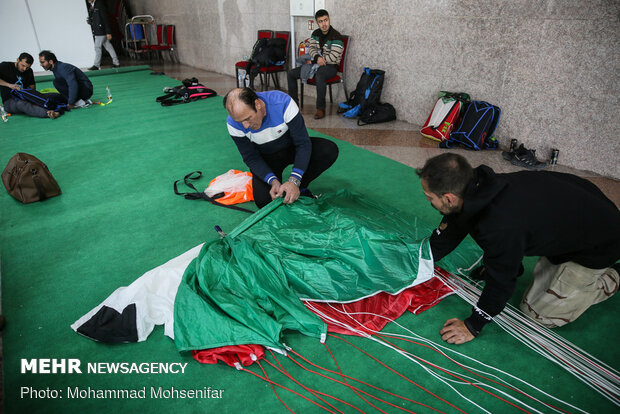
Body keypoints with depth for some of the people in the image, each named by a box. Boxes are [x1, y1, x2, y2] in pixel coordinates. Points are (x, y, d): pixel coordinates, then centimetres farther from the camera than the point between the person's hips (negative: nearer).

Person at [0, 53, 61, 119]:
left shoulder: (29, 71, 11)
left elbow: (33, 86, 18)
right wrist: (9, 85, -23)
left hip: (25, 99, 5)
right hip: (9, 101, -5)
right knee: (21, 104, -41)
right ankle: (47, 113, -66)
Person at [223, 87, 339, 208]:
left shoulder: (283, 103, -31)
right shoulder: (233, 124, -24)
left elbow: (303, 144, -27)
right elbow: (251, 158, -16)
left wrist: (294, 181, -38)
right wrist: (273, 181, -33)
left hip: (292, 147, 1)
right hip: (266, 159, 0)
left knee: (330, 150, -26)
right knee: (263, 201, -25)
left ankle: (300, 188, -6)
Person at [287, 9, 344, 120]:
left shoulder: (336, 37, -14)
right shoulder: (316, 33, 8)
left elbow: (333, 59, -20)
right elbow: (311, 48, 2)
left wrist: (317, 58, -10)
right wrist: (317, 57, -21)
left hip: (330, 67, -7)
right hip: (316, 64, 7)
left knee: (319, 75, -44)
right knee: (290, 73, -2)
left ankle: (321, 108, -36)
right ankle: (293, 102, 9)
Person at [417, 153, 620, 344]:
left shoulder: (500, 227, -41)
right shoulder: (476, 184, -17)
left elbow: (500, 282, -25)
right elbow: (448, 233, -1)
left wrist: (472, 326, -11)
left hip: (601, 242, -7)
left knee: (540, 313, 2)